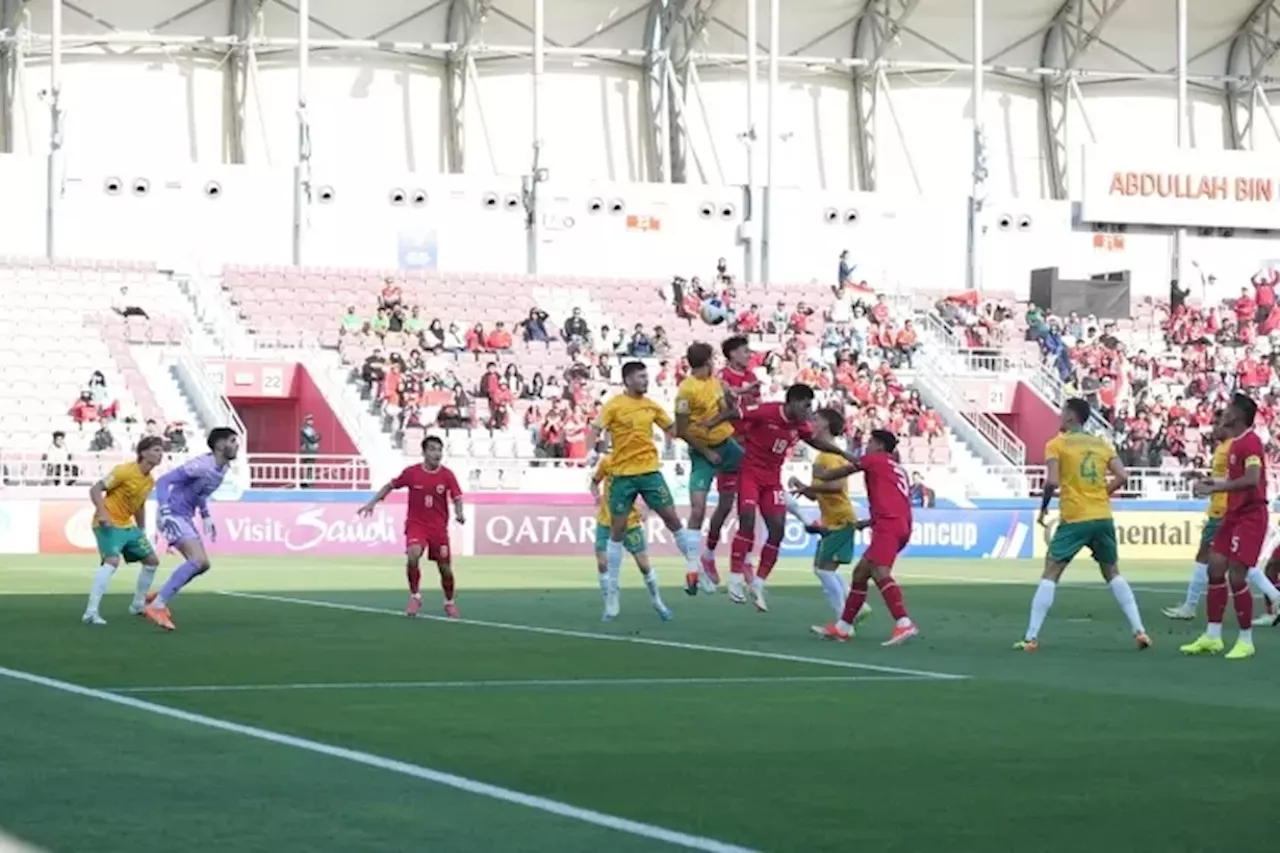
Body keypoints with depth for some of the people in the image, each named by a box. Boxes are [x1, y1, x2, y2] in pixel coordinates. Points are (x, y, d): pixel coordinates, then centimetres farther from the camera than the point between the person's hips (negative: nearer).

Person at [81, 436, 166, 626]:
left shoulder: (150, 481, 8)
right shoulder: (125, 471, -17)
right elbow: (95, 490, -17)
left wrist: (143, 532, 24)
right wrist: (102, 513, -30)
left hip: (128, 526, 9)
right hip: (109, 525, -9)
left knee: (152, 560, 14)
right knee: (112, 561, -29)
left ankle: (138, 605, 31)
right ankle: (90, 613, -31)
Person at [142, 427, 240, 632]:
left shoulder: (222, 468, 7)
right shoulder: (202, 466, -22)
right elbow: (163, 481, -24)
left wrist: (206, 516, 18)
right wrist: (165, 512, -32)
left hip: (185, 518, 10)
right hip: (173, 516, -10)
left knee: (202, 564, 12)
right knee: (199, 560, -22)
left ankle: (159, 599, 22)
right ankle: (157, 606, -20)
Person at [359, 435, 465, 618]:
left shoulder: (447, 475, -7)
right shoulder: (411, 472, -7)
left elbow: (456, 498, -8)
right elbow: (390, 486, 7)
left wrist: (460, 514, -29)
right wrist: (372, 503, 3)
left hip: (439, 527, 1)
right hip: (416, 524, -1)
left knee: (445, 568, 4)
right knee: (412, 556, -27)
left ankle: (449, 602, 31)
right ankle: (415, 597, -6)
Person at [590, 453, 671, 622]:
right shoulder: (607, 462, -7)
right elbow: (594, 482, 9)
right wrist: (597, 496, -13)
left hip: (631, 523, -1)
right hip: (606, 522, 1)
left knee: (644, 565, 2)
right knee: (602, 563, -6)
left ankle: (657, 602, 25)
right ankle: (611, 608, 10)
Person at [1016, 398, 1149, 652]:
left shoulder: (1056, 444, -1)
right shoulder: (1101, 444, 11)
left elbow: (1052, 481, -13)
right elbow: (1122, 477, 3)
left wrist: (1043, 507, 2)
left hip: (1074, 519, -4)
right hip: (1103, 517, 4)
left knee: (1050, 574, 2)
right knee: (1112, 573, 19)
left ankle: (1031, 637, -4)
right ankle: (1139, 631, 11)